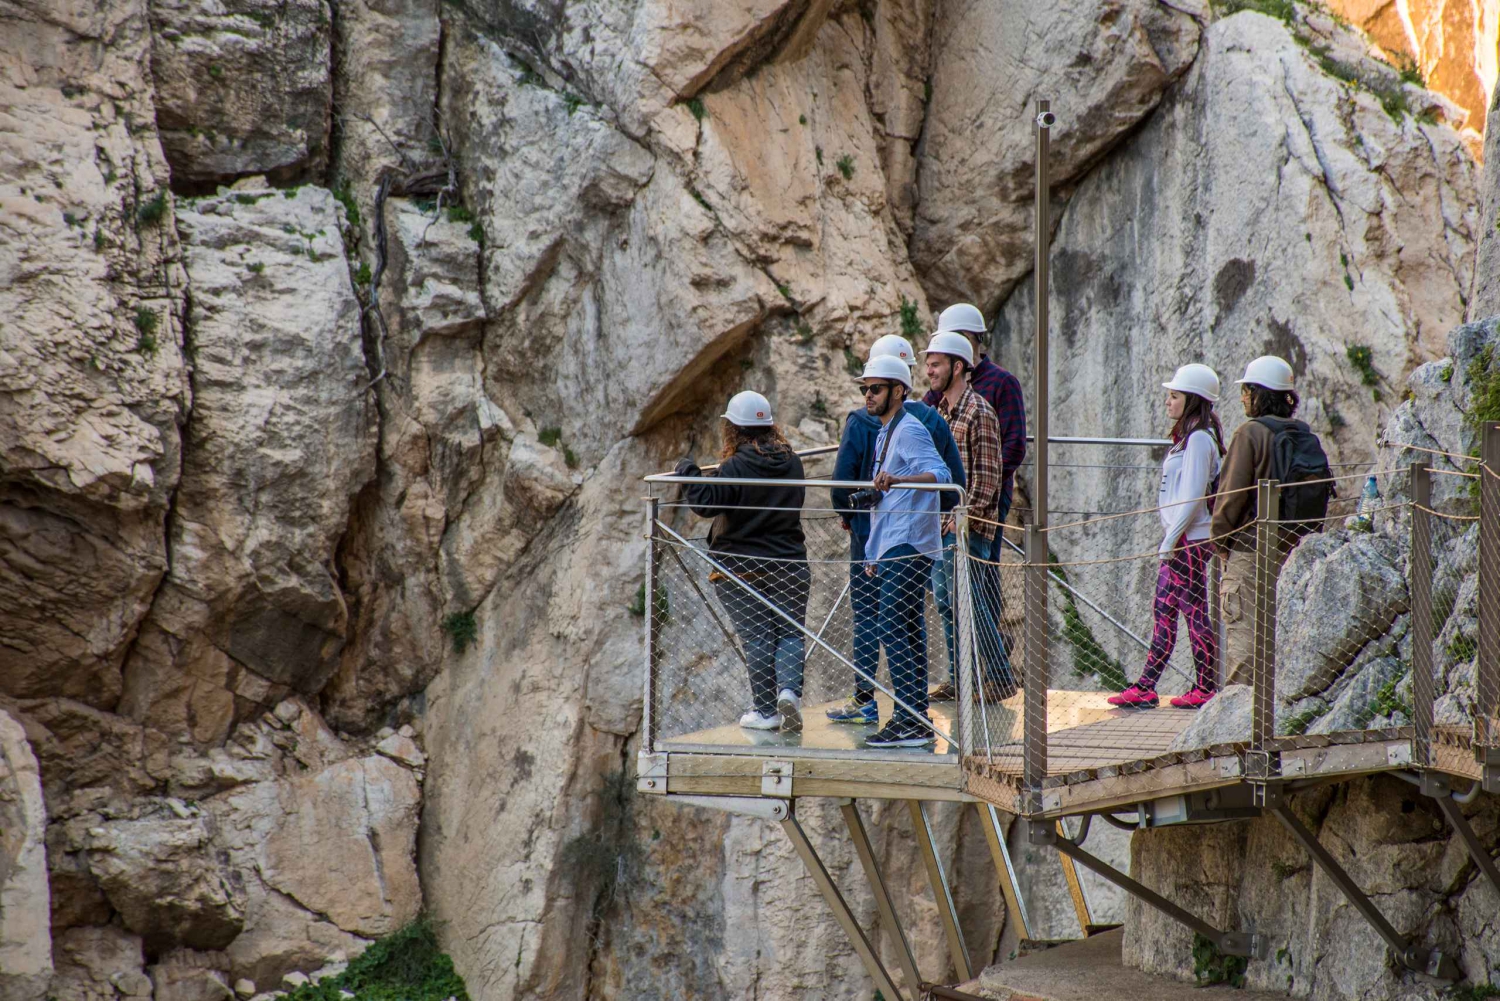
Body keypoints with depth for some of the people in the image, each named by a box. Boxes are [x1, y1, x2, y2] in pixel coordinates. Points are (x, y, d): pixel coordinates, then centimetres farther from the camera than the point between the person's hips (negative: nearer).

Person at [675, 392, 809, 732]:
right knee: (790, 632, 10)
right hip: (789, 562, 3)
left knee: (756, 638, 3)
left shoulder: (736, 468, -15)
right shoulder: (792, 462, 2)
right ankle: (789, 689, -12)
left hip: (739, 567, -3)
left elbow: (705, 503, -21)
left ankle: (765, 710, 5)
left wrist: (688, 473, -4)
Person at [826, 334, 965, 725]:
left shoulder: (860, 422, -12)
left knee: (866, 614, 4)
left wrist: (847, 516, 7)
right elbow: (956, 480, 1)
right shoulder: (933, 421, -2)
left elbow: (842, 481, -12)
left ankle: (864, 700, 4)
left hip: (871, 532, -3)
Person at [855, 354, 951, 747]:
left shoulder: (909, 431, -10)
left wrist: (896, 479, -44)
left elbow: (939, 473, -27)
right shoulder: (886, 434, 22)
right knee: (910, 634, 10)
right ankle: (917, 721, 11)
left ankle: (909, 722, -17)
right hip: (895, 550, 10)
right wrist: (875, 555, 28)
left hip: (907, 548, -10)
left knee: (894, 632, -15)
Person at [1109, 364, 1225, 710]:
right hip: (1179, 540, 10)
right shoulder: (1187, 438, 17)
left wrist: (1171, 539, -19)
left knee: (1195, 613, -4)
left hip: (1189, 541, -10)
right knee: (1164, 612, 7)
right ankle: (1145, 688, 7)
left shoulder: (1199, 440, -14)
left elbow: (1193, 497, -20)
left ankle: (1207, 688, 3)